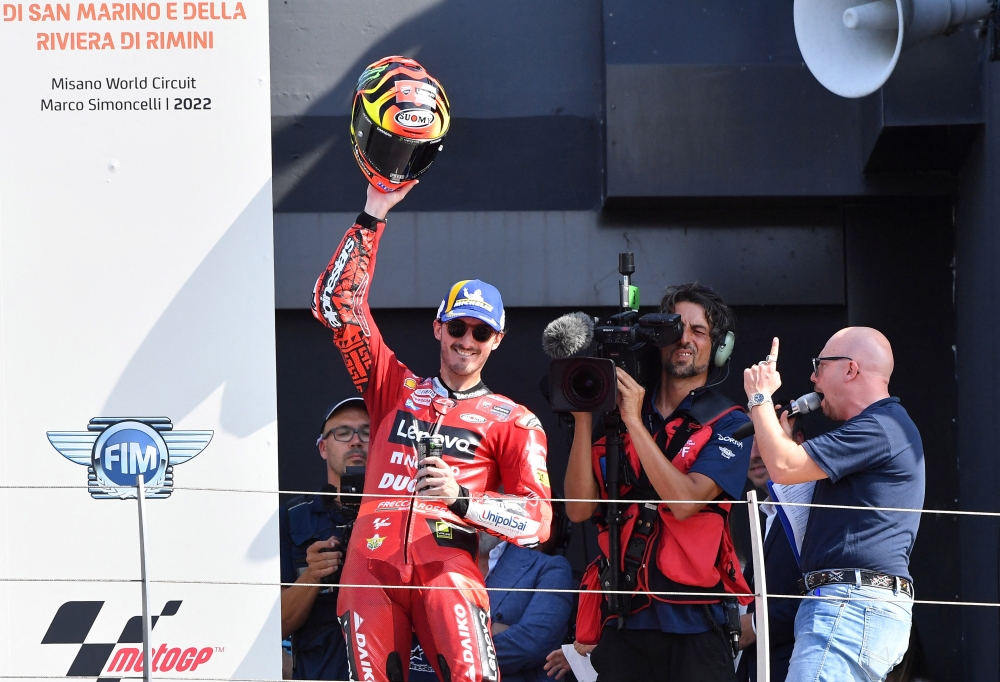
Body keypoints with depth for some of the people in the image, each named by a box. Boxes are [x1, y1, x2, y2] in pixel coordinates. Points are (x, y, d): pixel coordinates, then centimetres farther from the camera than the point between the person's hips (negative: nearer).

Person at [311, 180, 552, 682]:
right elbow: (337, 302, 16)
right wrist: (373, 216, 11)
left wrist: (462, 497, -12)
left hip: (446, 567, -2)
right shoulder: (396, 389, 22)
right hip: (371, 564, 2)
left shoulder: (514, 422, 15)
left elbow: (537, 519, 4)